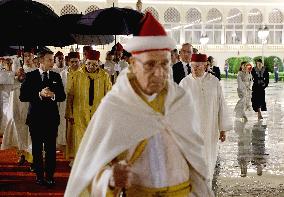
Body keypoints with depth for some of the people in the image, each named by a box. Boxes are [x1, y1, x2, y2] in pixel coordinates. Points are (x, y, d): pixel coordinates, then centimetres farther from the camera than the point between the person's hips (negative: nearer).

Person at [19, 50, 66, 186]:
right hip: (36, 117, -1)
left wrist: (53, 95, -15)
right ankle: (39, 176, 18)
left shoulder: (56, 76, 8)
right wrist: (39, 94, -20)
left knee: (51, 148, 2)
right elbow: (23, 96, -8)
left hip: (52, 117, 2)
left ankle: (50, 176, 12)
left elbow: (62, 96, 6)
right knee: (37, 148, 7)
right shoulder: (30, 76, 0)